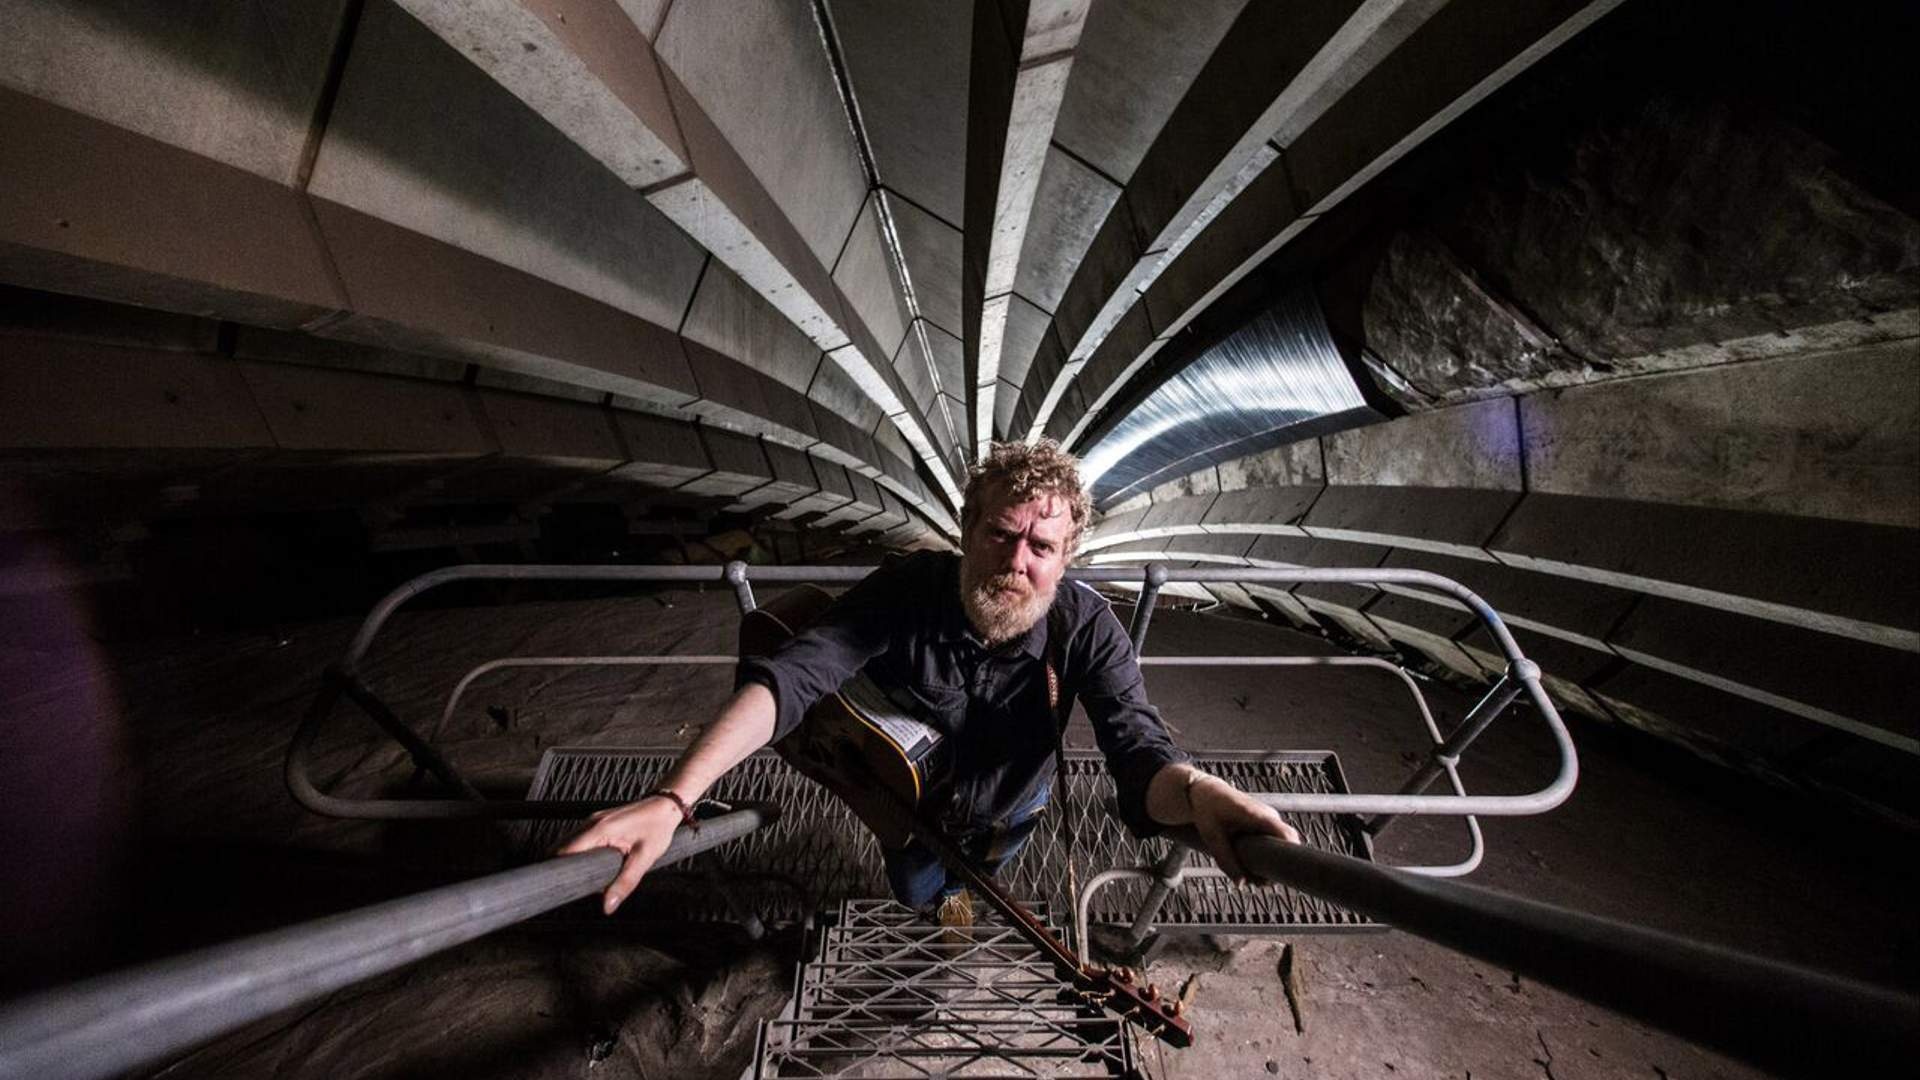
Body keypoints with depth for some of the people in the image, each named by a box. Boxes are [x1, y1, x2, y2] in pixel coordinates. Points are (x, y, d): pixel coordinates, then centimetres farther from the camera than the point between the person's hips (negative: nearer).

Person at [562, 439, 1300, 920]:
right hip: (914, 801, 1)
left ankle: (970, 875, 71)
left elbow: (1136, 747, -45)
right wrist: (673, 798, -58)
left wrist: (1196, 791, -70)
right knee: (915, 893, 30)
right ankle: (942, 885, 67)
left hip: (1010, 805, 0)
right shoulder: (907, 591, -38)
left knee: (985, 869, 33)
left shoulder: (1086, 628, -36)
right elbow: (791, 676, -46)